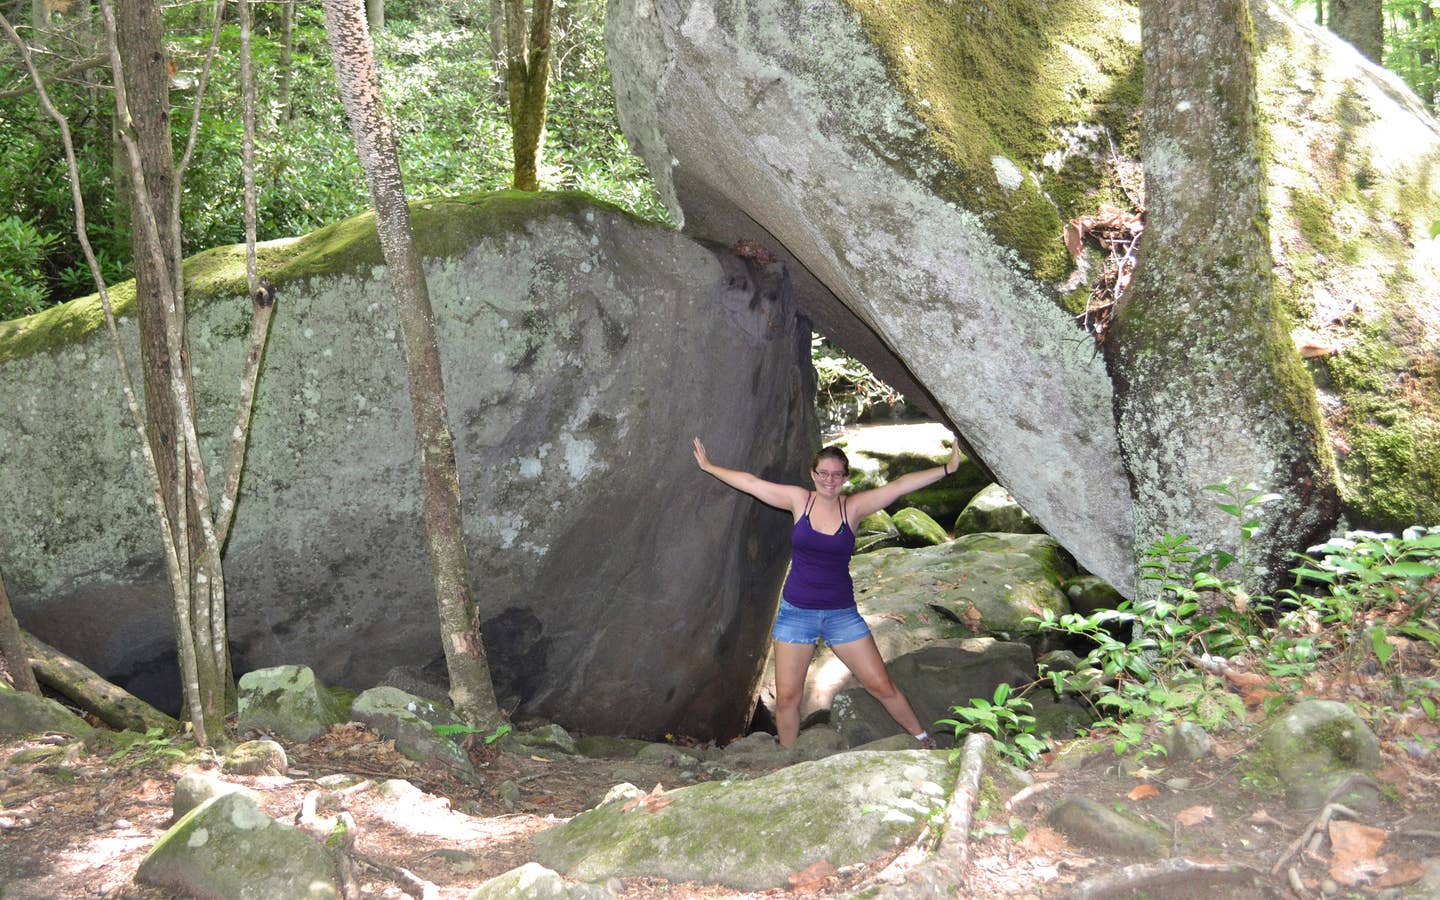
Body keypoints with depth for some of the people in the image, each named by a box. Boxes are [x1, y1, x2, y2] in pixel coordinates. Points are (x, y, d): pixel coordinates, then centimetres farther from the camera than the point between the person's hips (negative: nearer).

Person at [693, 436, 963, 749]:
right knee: (786, 699, 2)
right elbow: (750, 482, 2)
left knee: (882, 686, 1)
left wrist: (947, 468, -19)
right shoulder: (799, 500, -2)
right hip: (796, 611, 0)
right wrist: (708, 466, 6)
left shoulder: (853, 507, -4)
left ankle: (923, 740, 23)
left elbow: (900, 485, -12)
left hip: (841, 613, 0)